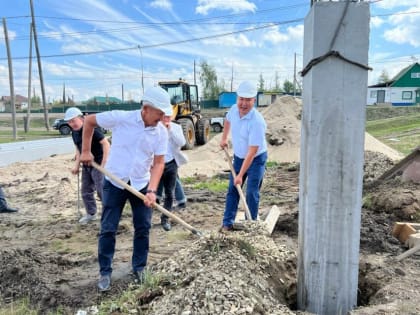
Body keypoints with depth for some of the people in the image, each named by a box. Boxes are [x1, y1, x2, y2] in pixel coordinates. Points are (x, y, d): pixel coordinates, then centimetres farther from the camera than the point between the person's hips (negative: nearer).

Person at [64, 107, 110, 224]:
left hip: (98, 164, -8)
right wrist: (77, 165, 9)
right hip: (86, 165, 9)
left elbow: (106, 143, -24)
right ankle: (91, 213, 31)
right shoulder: (74, 132, 5)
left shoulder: (92, 129, -20)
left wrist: (104, 164, -27)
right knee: (86, 191, 15)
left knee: (101, 191, -8)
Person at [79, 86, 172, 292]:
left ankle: (139, 268, 26)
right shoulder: (120, 118, -18)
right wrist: (85, 151, -4)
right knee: (108, 229, 3)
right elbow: (89, 121, -4)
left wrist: (152, 191, -20)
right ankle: (105, 272, 20)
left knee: (143, 228, 7)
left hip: (141, 184, 3)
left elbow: (158, 163, -8)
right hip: (114, 183, -2)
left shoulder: (161, 132, -10)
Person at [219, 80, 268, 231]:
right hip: (238, 157, 6)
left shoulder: (257, 121, -32)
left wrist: (240, 175, -29)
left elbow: (252, 152, -31)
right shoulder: (234, 109, -12)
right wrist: (224, 138, 13)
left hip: (256, 159, -6)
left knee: (252, 193, -6)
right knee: (232, 190, 7)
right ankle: (227, 223, 15)